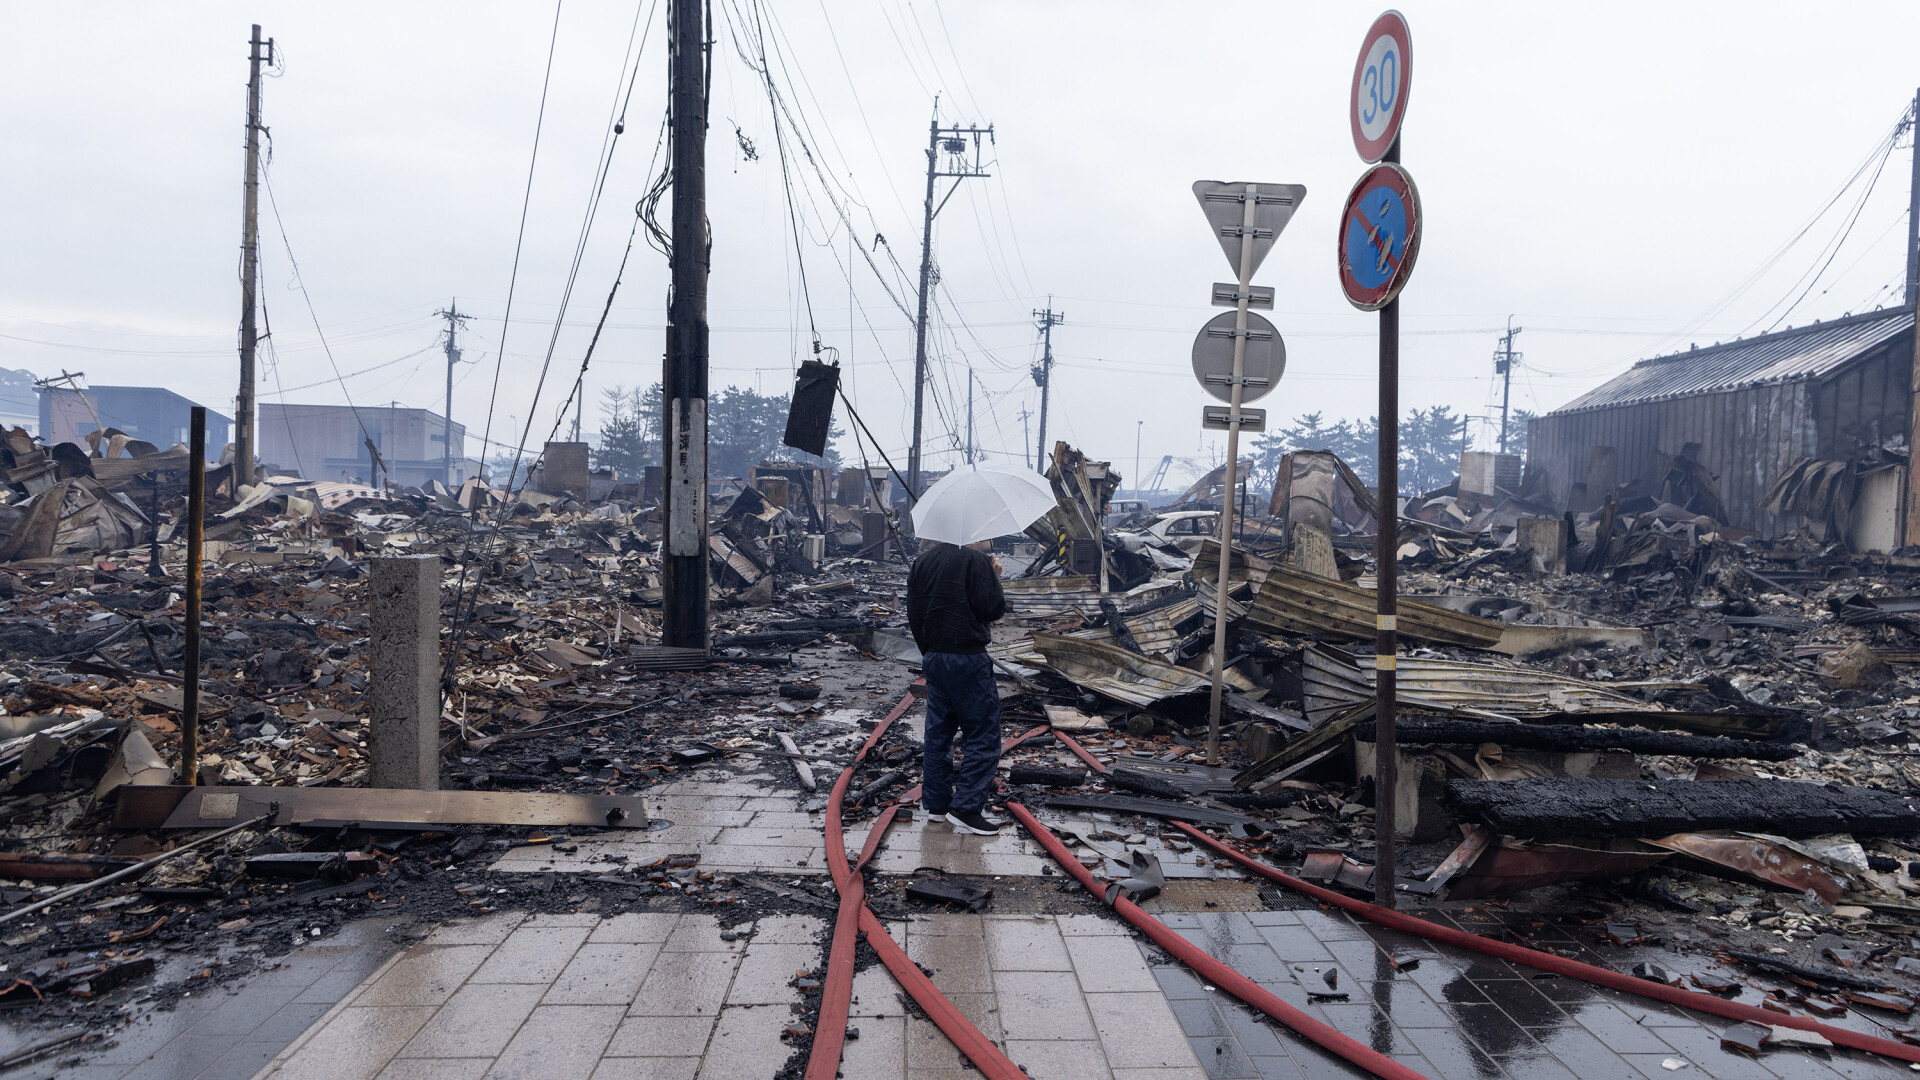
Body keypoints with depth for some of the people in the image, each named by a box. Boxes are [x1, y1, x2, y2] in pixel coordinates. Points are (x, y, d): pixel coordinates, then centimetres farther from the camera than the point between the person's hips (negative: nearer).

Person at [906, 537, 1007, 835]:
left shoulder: (922, 561, 10)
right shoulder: (976, 560, -13)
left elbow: (913, 613, 14)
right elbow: (994, 609, -15)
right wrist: (995, 578, 2)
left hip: (932, 657, 7)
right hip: (968, 659, -7)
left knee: (938, 732, 15)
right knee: (982, 735, -1)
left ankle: (936, 800, 21)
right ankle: (966, 806, -5)